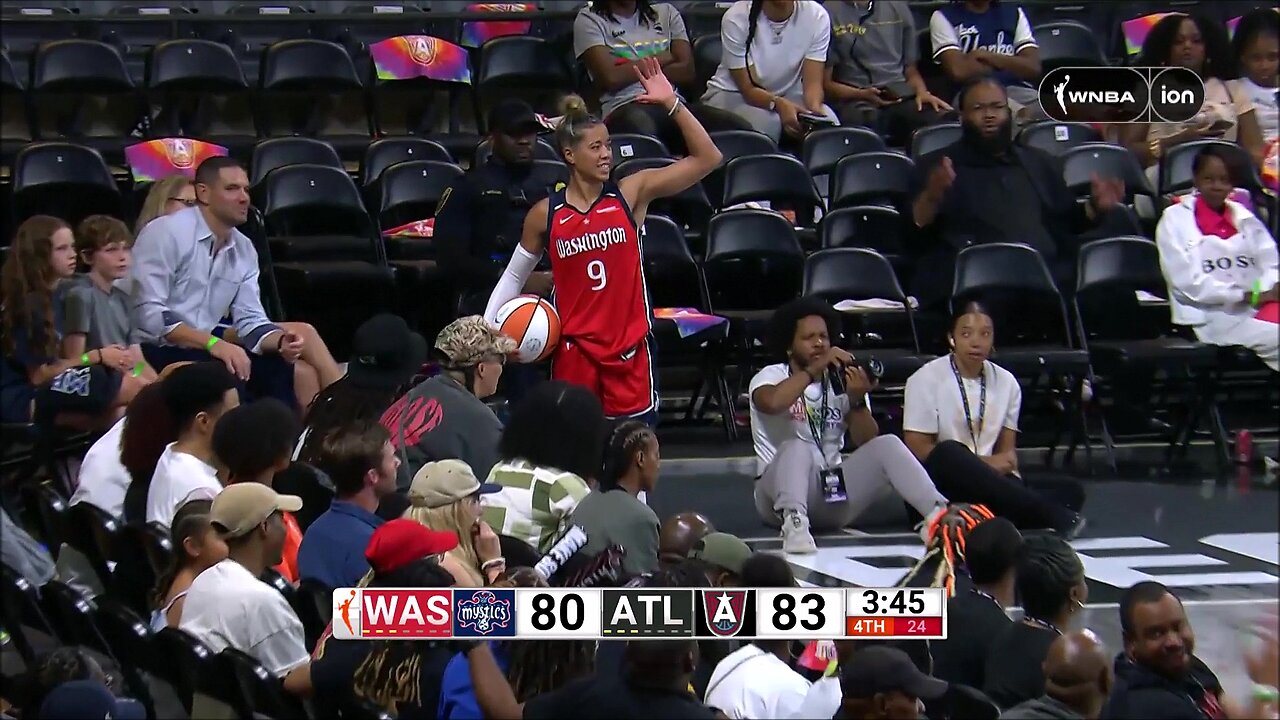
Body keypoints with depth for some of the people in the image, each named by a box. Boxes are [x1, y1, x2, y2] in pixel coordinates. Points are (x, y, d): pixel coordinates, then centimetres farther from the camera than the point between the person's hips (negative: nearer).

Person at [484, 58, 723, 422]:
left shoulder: (631, 193, -3)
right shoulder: (545, 214, -1)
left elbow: (707, 159, -8)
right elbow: (514, 276, 12)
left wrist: (671, 103, -15)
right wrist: (486, 331, 1)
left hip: (629, 347, 0)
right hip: (574, 349, 0)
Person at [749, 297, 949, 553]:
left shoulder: (843, 381, 11)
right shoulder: (771, 376, 2)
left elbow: (866, 443, -1)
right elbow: (771, 402, -25)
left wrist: (857, 400, -17)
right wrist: (813, 369, -21)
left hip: (833, 491, 4)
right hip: (780, 495, -4)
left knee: (886, 445, -16)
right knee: (797, 447, -34)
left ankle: (939, 514, -35)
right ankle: (794, 521, -58)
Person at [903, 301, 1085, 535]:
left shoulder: (1006, 382, 11)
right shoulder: (926, 379, -2)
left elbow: (1007, 449, 10)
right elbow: (918, 449, -8)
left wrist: (1006, 464, -15)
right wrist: (984, 463, -15)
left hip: (990, 486, 4)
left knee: (1070, 491, -20)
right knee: (948, 453, -39)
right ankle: (1048, 513, -44)